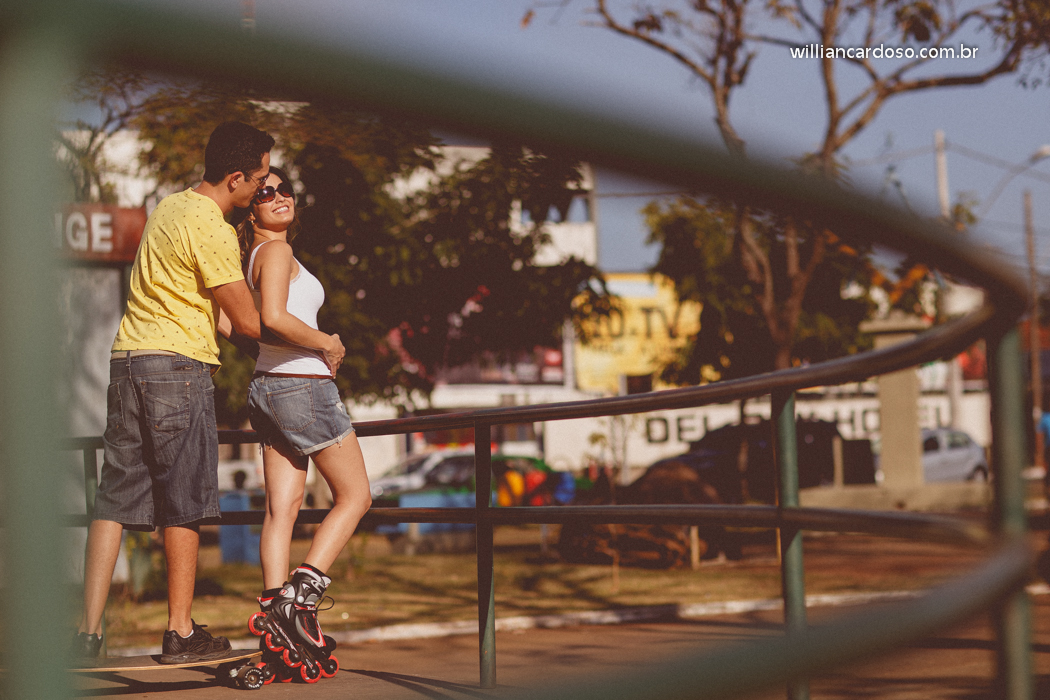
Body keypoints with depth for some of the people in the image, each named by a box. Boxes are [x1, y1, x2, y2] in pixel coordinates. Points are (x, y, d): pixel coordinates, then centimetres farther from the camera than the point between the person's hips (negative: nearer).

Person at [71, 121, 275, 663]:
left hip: (127, 359, 8)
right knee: (183, 503, 2)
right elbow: (247, 322, -9)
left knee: (114, 498, 6)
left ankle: (89, 631, 3)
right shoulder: (212, 231, -13)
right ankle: (180, 633, 8)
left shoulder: (171, 207, 16)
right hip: (178, 367, -8)